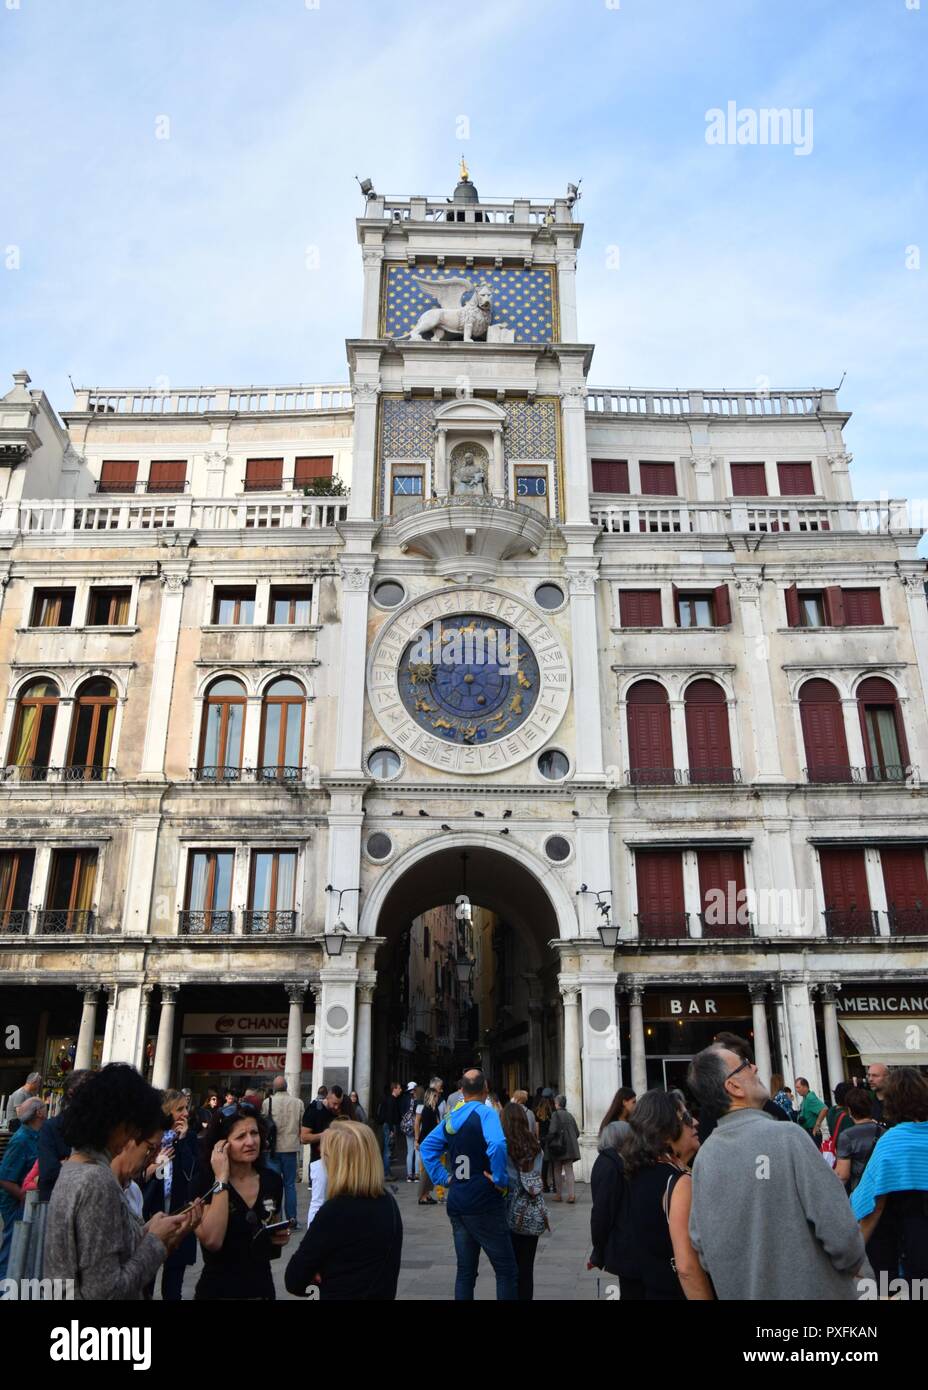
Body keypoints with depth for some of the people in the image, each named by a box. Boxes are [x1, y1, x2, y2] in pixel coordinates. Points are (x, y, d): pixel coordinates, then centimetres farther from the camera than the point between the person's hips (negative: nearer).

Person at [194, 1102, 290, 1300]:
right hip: (218, 1291, -4)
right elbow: (212, 1241, -29)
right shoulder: (204, 1181, -15)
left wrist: (280, 1237, -7)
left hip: (262, 1288, 4)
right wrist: (221, 1180, -27)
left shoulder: (273, 1180, -3)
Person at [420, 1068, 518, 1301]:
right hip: (484, 1204, -7)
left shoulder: (450, 1117, 8)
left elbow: (427, 1148, 13)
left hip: (456, 1204, 7)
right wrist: (500, 1179, -18)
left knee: (465, 1271, 15)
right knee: (506, 1271, 2)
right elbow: (497, 1145, -30)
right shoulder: (485, 1113, -13)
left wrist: (442, 1178, 10)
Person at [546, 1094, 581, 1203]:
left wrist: (549, 1142, -4)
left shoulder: (556, 1114, -11)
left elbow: (552, 1131, -19)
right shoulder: (569, 1115, 6)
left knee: (558, 1171, 11)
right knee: (569, 1170, 5)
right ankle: (571, 1194, -4)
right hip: (570, 1148, 4)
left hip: (558, 1147, -4)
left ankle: (558, 1194, 16)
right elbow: (577, 1133, 9)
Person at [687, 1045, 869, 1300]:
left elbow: (701, 1245, 1)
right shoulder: (786, 1136, -21)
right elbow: (838, 1230, -21)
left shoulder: (704, 1157, -7)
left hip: (739, 1292, 5)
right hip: (812, 1289, -4)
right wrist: (857, 1267, -1)